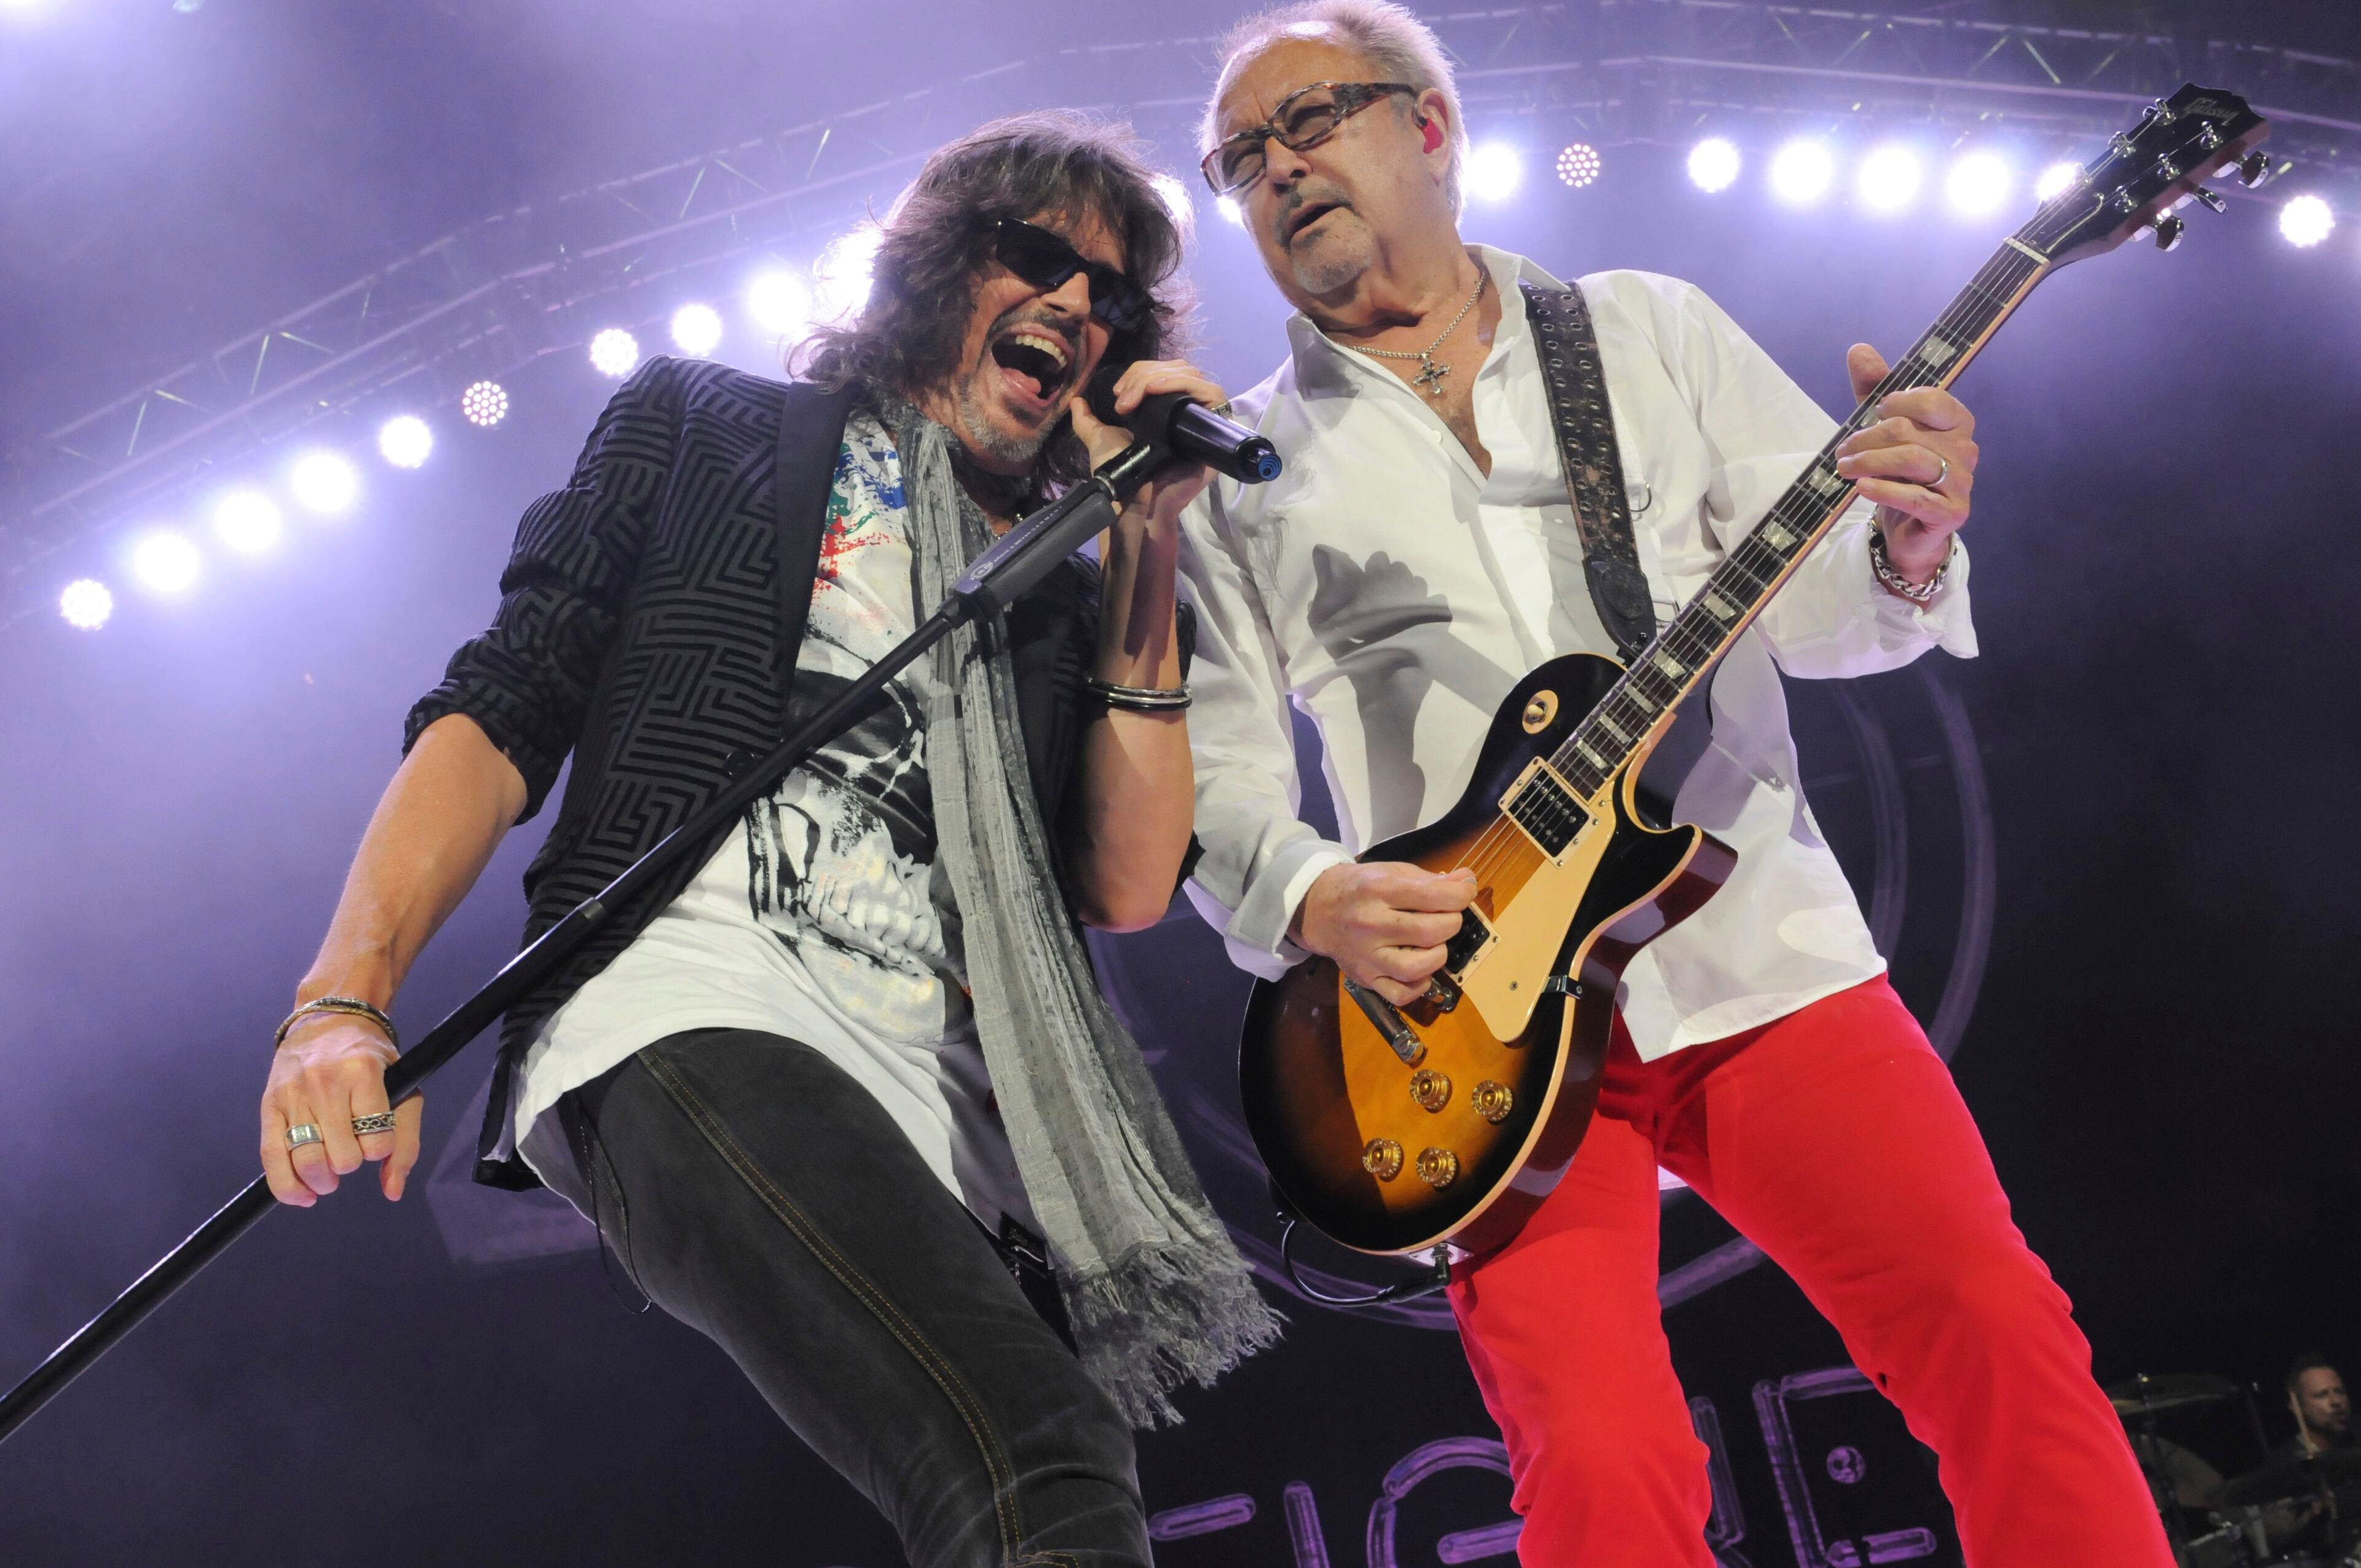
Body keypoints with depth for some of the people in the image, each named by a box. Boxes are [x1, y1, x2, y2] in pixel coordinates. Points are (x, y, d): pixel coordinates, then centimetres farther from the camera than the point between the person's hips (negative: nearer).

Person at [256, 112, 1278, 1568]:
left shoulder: (1065, 596, 27)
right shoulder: (707, 425, 21)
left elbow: (1127, 887, 12)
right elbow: (503, 712, 10)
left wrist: (1149, 542, 11)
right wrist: (343, 1000, -6)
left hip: (962, 1114, 5)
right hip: (696, 1000, -5)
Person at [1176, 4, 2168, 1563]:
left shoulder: (1653, 328, 12)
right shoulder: (1244, 471, 9)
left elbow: (1808, 602, 7)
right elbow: (1212, 767, 7)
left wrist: (1903, 549, -16)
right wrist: (1312, 897, -13)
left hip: (1762, 955, 1)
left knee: (2001, 1333, -10)